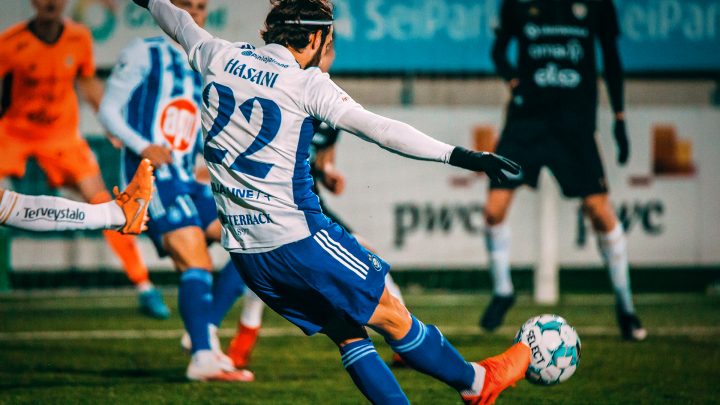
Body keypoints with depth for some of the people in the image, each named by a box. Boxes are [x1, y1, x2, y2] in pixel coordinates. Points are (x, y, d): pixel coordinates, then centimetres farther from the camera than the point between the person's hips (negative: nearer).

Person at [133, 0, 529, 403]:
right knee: (390, 315, 9)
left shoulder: (219, 57, 6)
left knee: (347, 334, 13)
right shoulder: (306, 83, -11)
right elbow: (378, 129, -20)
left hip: (243, 249, 7)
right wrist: (458, 155, -23)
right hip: (298, 238, -7)